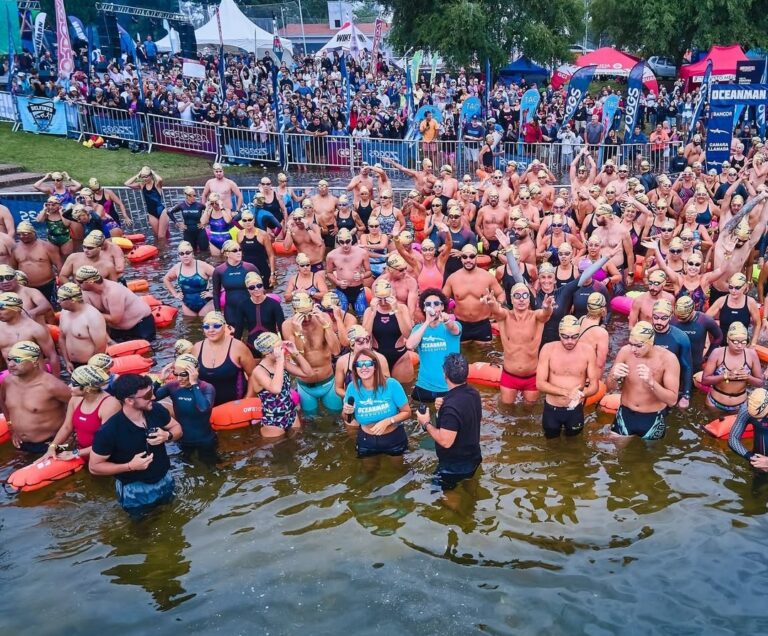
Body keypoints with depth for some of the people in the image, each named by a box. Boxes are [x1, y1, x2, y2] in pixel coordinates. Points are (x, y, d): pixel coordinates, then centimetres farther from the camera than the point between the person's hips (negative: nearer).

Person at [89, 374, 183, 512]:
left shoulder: (157, 410, -18)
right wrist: (130, 466, -30)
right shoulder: (108, 431, -30)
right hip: (134, 491, -4)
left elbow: (176, 427, 0)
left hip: (165, 481, 4)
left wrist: (167, 436, -23)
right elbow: (94, 467, -19)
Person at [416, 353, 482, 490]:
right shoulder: (473, 393, -6)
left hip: (454, 466, -9)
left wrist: (426, 424, -18)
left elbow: (445, 441, -31)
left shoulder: (451, 407, -34)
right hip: (473, 458, 9)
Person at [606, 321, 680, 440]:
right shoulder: (625, 351, -13)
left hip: (653, 419, -2)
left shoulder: (668, 359, -19)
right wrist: (614, 377, -28)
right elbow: (610, 388, -4)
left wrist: (651, 382, -37)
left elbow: (672, 400, -21)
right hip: (625, 414, 2)